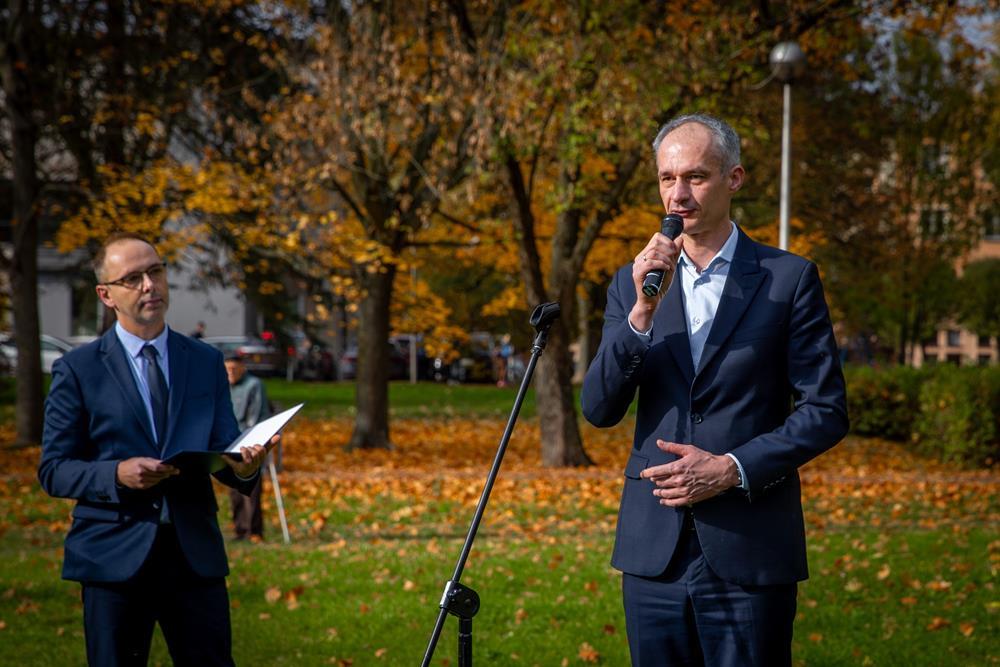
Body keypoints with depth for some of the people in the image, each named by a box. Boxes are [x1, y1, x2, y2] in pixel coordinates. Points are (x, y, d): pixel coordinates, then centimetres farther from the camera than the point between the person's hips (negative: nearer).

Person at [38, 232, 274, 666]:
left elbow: (221, 451, 9)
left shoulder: (207, 362, 10)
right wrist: (117, 474, -19)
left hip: (196, 553, 2)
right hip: (115, 557, -2)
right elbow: (53, 470, -1)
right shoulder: (77, 369, 0)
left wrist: (244, 467, -16)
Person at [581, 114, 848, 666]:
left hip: (749, 556, -3)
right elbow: (599, 410, 0)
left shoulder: (789, 279, 0)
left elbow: (826, 412, -2)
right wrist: (642, 311, -12)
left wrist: (733, 469, -12)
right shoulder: (632, 283, 9)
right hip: (654, 552, 3)